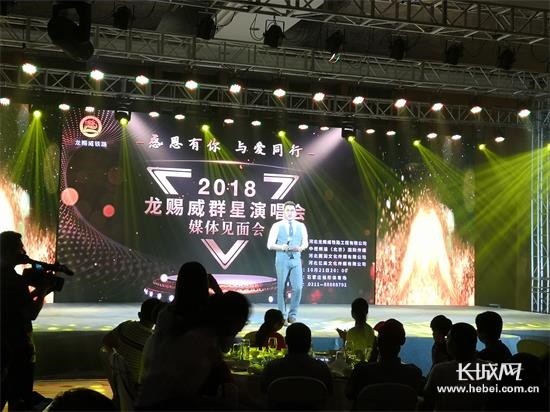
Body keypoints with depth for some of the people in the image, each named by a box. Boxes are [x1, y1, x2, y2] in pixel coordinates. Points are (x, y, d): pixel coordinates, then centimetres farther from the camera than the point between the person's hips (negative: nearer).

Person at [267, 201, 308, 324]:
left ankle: (292, 315, 8)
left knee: (297, 288, -7)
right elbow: (270, 245, -2)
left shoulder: (301, 226, 9)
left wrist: (300, 248, -12)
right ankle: (282, 315, 13)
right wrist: (281, 247, -20)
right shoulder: (277, 226, 1)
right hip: (282, 260, -2)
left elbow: (305, 243, 12)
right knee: (281, 288, 2)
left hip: (296, 260, 2)